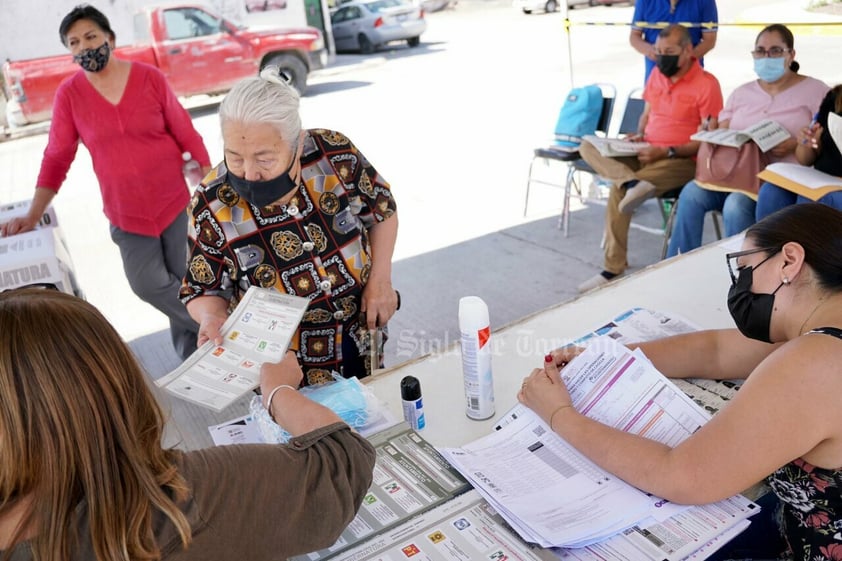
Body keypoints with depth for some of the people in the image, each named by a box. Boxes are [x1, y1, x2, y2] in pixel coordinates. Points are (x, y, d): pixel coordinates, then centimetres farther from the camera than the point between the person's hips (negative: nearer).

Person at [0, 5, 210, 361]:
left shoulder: (149, 77, -6)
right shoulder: (69, 94, -3)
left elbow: (185, 134, -1)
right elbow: (57, 158, -1)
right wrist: (32, 216, -8)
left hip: (177, 201, -1)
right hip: (126, 214, 2)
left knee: (187, 280, 7)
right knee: (148, 285, -1)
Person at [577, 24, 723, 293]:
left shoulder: (706, 84, -11)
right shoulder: (656, 74, 10)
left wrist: (666, 151, -22)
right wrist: (639, 136, 1)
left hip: (681, 160, -7)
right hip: (645, 152, 8)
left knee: (618, 189, -30)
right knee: (588, 146, -15)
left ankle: (613, 269, -23)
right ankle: (632, 183, -39)